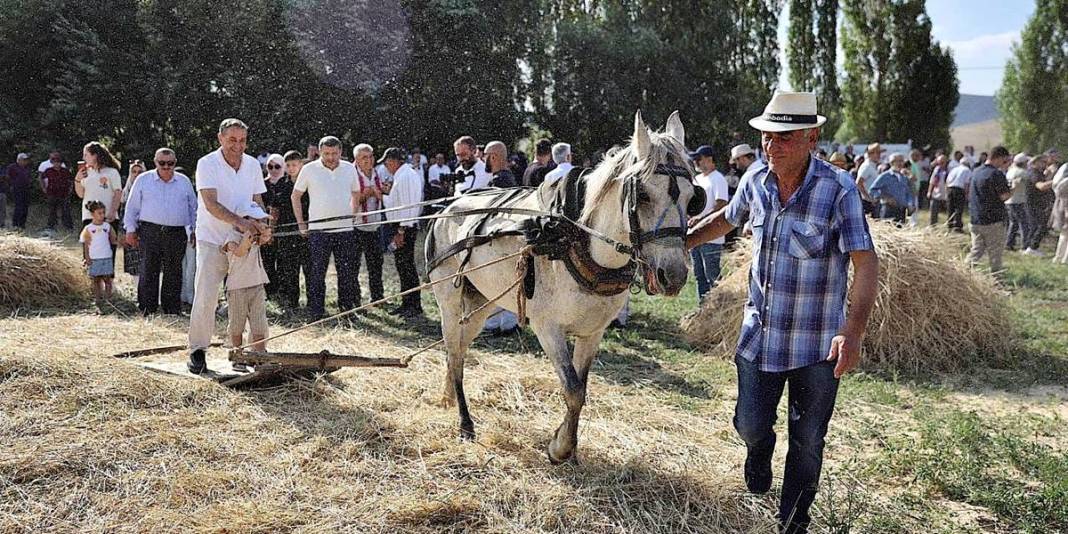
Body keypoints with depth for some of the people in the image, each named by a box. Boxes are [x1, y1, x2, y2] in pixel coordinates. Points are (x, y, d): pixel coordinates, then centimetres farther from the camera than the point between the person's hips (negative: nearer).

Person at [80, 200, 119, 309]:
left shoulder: (108, 226, 6)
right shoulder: (88, 229, 0)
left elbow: (113, 240, 10)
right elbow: (86, 244, 1)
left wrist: (118, 240, -10)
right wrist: (87, 257, -6)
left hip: (107, 258, 1)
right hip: (94, 259, -1)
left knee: (107, 279, 0)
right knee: (96, 280, 4)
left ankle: (108, 299, 5)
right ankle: (98, 301, 10)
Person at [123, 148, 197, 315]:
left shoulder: (184, 182, 13)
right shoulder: (143, 180, 8)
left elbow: (193, 207, 18)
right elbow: (132, 207, 9)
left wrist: (195, 230, 13)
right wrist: (130, 230, 4)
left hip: (177, 234, 1)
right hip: (150, 232, -1)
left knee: (173, 273, 4)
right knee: (148, 271, -3)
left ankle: (172, 309, 11)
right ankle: (146, 308, 3)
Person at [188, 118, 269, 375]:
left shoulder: (252, 164, 6)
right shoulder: (207, 164, -10)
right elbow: (211, 204, -21)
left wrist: (263, 227, -9)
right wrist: (239, 221, -36)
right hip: (212, 240, -4)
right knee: (205, 297, -7)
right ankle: (198, 351, 6)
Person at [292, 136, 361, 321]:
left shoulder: (350, 168, 6)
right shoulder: (309, 169, -1)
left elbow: (356, 194, 21)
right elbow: (295, 196, 7)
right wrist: (301, 223, 4)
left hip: (345, 230, 2)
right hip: (318, 230, -2)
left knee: (347, 273, 6)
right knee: (316, 274, 1)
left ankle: (348, 310, 17)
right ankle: (316, 313, 8)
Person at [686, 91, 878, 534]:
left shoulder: (839, 189, -18)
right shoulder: (755, 183, -3)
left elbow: (866, 264, -22)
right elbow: (723, 220, 19)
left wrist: (853, 331, -35)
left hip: (817, 344, -3)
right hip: (759, 334, 4)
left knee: (807, 442, 9)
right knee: (750, 424, 12)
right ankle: (759, 452, 48)